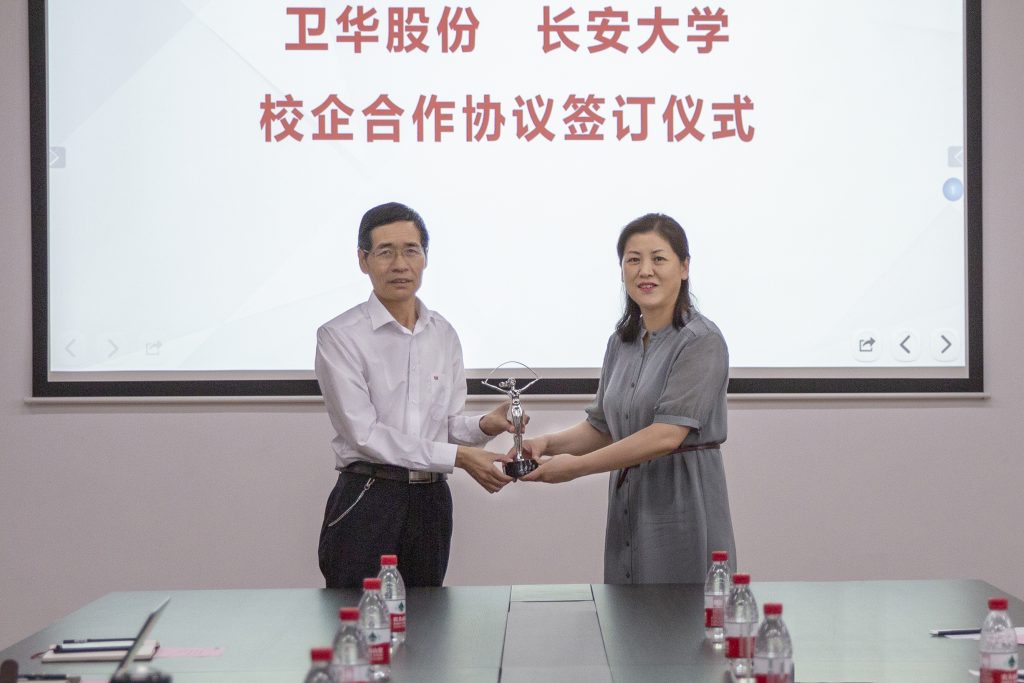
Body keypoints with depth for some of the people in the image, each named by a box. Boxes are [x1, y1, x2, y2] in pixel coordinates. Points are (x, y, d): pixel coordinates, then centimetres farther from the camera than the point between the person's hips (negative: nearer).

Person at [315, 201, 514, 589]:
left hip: (430, 501, 5)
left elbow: (450, 425, 12)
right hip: (366, 503, -5)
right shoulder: (340, 336, -7)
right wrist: (458, 456, -17)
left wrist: (484, 426, -10)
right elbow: (365, 433, -14)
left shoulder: (443, 334, 10)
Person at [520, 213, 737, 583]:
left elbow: (667, 434, -21)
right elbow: (601, 426, 18)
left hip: (683, 508, -6)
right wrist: (549, 443, -1)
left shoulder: (702, 342, -12)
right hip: (627, 507, 7)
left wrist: (577, 465, -18)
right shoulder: (621, 342, 12)